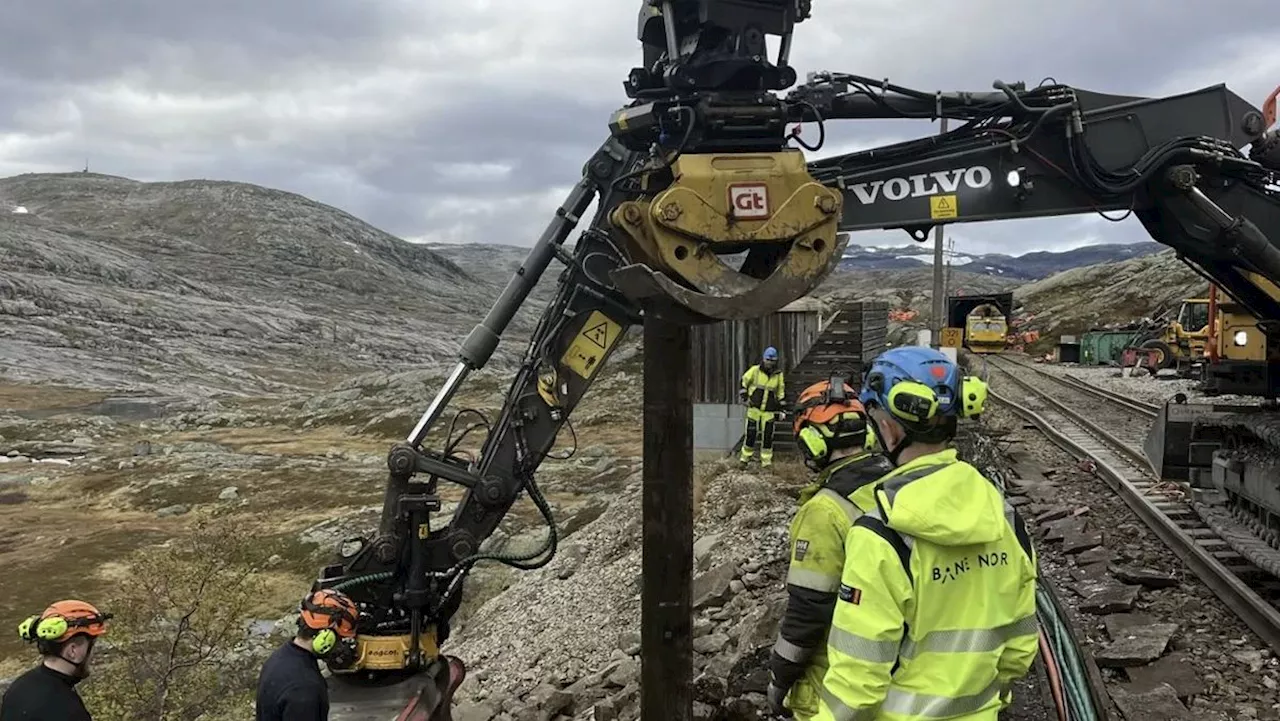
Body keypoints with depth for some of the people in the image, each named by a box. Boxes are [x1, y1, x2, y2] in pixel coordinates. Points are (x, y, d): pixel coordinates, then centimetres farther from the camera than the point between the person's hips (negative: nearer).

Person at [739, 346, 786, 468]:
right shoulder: (755, 370, -5)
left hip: (769, 411, 2)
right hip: (754, 408, -2)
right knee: (751, 434, -1)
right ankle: (745, 457, 13)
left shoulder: (779, 374, 4)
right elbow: (743, 381, 6)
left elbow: (781, 391, 15)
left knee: (768, 435, 0)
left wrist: (779, 407, 12)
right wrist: (744, 397, -1)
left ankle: (766, 460, 8)